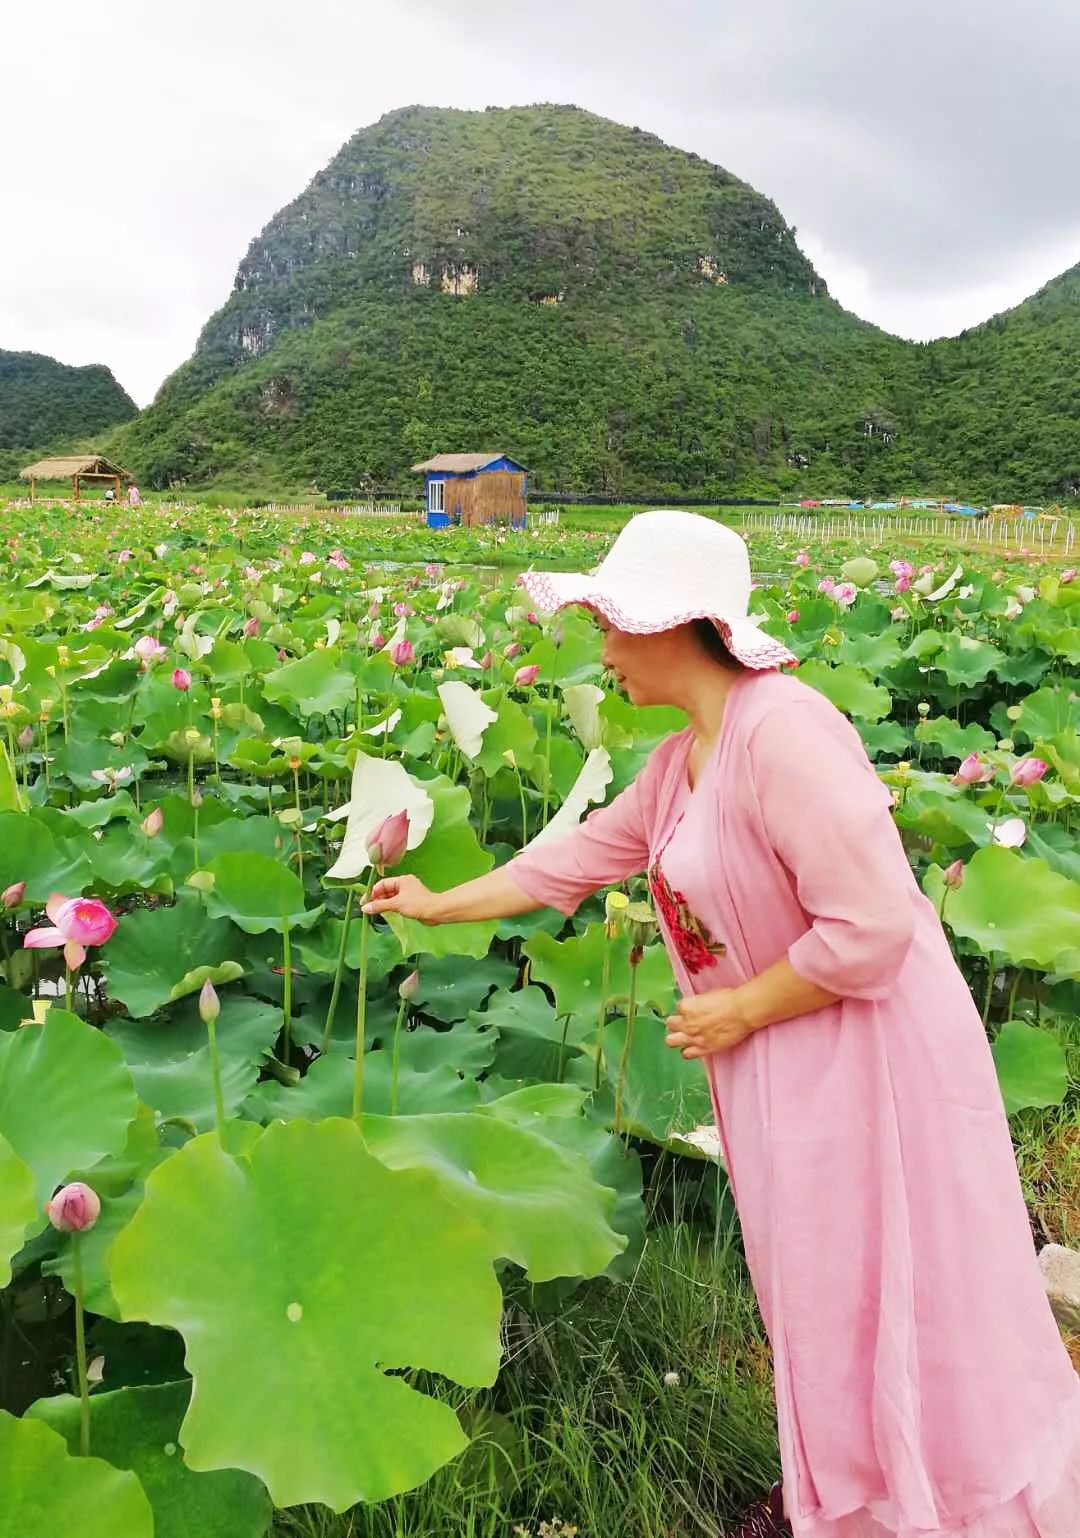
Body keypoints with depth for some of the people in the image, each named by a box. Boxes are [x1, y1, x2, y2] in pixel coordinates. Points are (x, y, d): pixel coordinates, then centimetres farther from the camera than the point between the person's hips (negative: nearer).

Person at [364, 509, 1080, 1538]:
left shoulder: (783, 729, -26)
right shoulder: (681, 760, 4)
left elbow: (872, 928, -28)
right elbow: (579, 857, 14)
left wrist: (736, 1012, -16)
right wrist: (440, 904, 20)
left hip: (872, 1057, -9)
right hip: (782, 1065, 9)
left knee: (898, 1308, 8)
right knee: (817, 1295, 22)